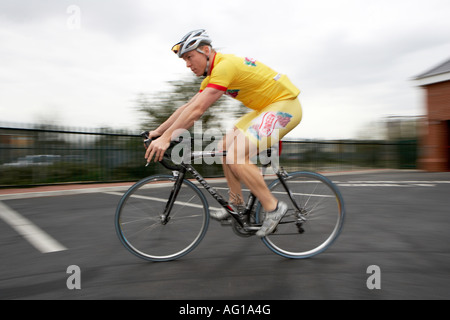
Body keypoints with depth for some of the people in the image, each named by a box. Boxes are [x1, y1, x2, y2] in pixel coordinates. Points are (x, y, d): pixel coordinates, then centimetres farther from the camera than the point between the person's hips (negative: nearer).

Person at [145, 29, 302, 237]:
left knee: (236, 156, -21)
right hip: (267, 107, 10)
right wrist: (157, 132, 6)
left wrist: (166, 138, -27)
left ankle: (273, 208, -8)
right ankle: (236, 204, 16)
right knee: (226, 146, 8)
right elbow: (187, 107, 10)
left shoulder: (225, 65, -21)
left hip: (285, 105, -10)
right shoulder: (213, 74, 10)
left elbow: (197, 110, -29)